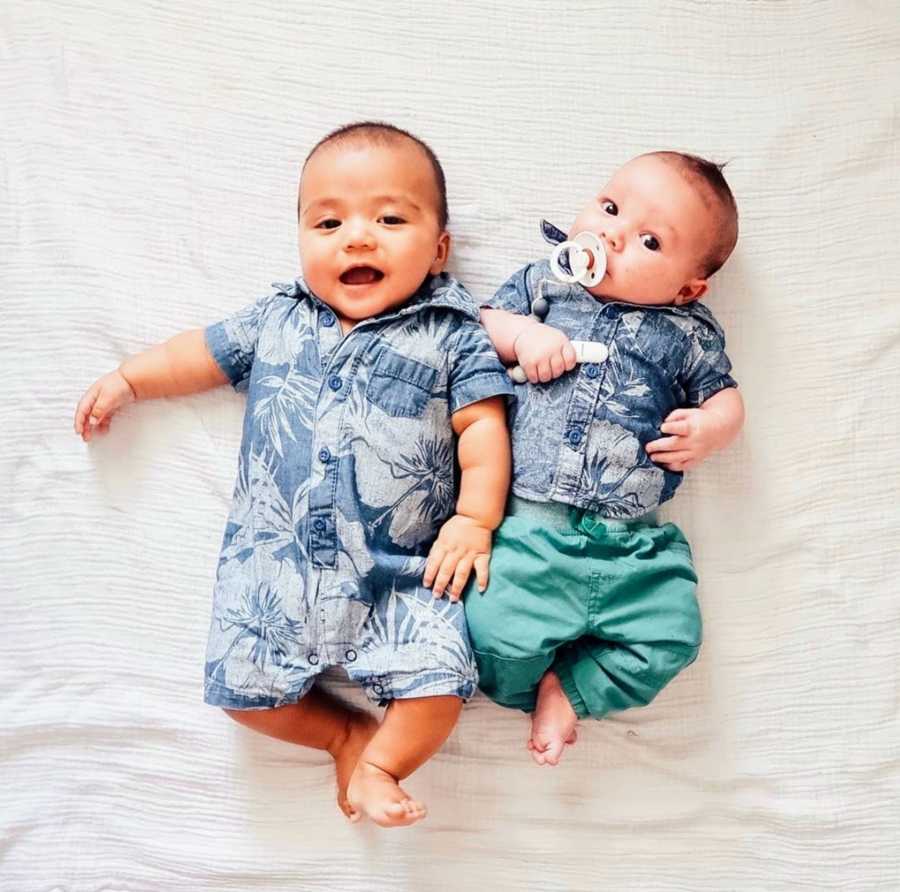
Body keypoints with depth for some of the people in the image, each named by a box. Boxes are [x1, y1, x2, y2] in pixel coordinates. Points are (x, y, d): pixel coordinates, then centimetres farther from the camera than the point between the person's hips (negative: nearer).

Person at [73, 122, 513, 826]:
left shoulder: (451, 335, 2)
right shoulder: (276, 320, 11)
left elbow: (482, 426, -2)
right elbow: (204, 354, 23)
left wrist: (475, 518, -10)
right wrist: (125, 381, 21)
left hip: (404, 571, -2)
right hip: (277, 557, 3)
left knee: (439, 678, -15)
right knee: (241, 684, 0)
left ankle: (380, 763, 14)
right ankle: (345, 733, 25)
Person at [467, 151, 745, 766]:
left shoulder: (690, 332, 12)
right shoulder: (546, 283, 13)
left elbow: (725, 397, 17)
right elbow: (482, 323, 14)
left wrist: (709, 428, -6)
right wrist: (521, 332, -7)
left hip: (633, 542, 2)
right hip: (527, 524, -1)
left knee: (670, 641, -11)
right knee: (496, 635, -17)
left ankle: (566, 690, 11)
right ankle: (534, 690, 17)